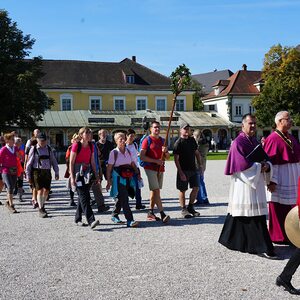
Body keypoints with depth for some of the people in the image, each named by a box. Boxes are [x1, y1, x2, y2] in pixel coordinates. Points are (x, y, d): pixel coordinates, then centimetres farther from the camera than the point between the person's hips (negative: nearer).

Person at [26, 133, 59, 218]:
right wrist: (28, 176, -1)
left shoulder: (49, 149, 8)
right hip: (37, 172, -3)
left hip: (47, 172, 3)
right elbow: (29, 163, 0)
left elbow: (53, 161, 13)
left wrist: (56, 172, 8)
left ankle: (42, 206, 26)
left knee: (46, 190, 3)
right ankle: (40, 209, 3)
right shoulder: (34, 149, -3)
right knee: (40, 190, -8)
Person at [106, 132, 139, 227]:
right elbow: (109, 168, -5)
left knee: (120, 198, 14)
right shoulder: (113, 152, -6)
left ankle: (114, 216, 32)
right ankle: (130, 220, -14)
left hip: (128, 178, 6)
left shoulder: (128, 151, 11)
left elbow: (133, 164, 17)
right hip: (118, 178, -6)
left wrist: (138, 173, 5)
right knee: (124, 199, -11)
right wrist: (109, 181, -8)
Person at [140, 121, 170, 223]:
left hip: (160, 169, 7)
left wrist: (166, 151, -4)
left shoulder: (162, 141, 16)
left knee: (154, 191, 10)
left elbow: (168, 157, 18)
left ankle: (151, 213, 18)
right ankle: (162, 214, -17)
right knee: (156, 190, -12)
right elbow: (142, 157, -11)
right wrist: (156, 161, -16)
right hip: (150, 168, -7)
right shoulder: (147, 140, -3)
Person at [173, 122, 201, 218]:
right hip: (183, 170, -6)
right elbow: (176, 159, -12)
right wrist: (181, 173, -17)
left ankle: (190, 207, 20)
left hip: (193, 169, 6)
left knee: (196, 188, 4)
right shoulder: (178, 143, -10)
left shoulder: (192, 140, 10)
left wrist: (200, 164, 11)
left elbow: (197, 153, 20)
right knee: (183, 190, 2)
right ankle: (183, 209, 13)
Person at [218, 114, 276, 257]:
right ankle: (262, 247, -8)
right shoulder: (238, 142, -10)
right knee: (255, 215, -10)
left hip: (256, 183, 8)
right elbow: (242, 164, -19)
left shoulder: (255, 141, 16)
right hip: (244, 183, -8)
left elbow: (265, 159, 15)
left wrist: (267, 166, -6)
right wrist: (259, 167, -12)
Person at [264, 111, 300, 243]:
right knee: (279, 210, 0)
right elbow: (270, 161, -17)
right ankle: (278, 236, 11)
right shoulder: (273, 138, -13)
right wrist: (272, 181, -20)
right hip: (280, 179, -8)